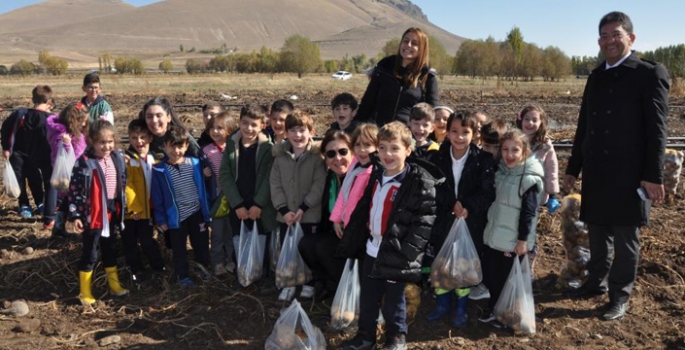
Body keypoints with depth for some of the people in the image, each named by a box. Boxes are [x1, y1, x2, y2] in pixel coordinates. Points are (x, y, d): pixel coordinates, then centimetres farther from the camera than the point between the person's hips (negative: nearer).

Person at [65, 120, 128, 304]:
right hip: (92, 215, -6)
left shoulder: (118, 159, 1)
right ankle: (85, 292, 20)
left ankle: (114, 285, 34)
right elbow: (74, 190, -15)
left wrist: (123, 208, 14)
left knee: (110, 250, 20)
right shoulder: (84, 163, -17)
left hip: (112, 213, 6)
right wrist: (75, 215, -16)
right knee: (90, 254, 6)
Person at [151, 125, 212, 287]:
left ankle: (203, 267, 40)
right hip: (176, 217, -2)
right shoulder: (159, 170, -11)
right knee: (179, 249, 13)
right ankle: (183, 275, 30)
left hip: (197, 213, 2)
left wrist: (206, 210, 5)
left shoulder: (195, 163, -7)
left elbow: (204, 188, 2)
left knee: (201, 243, 17)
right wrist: (161, 219, -2)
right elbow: (157, 197, -4)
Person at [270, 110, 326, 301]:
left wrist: (303, 208, -17)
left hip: (310, 214, -3)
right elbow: (275, 184, 0)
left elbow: (319, 185, -13)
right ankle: (289, 283, 31)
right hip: (286, 215, 3)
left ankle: (309, 283, 29)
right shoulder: (280, 156, 3)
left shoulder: (317, 156, -8)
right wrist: (284, 209, -10)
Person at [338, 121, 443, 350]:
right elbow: (362, 212, 15)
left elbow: (424, 220, -18)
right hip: (372, 249, 7)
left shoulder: (421, 182, -15)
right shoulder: (376, 177, 9)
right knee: (367, 298, 17)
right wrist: (350, 242, 13)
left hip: (396, 254, -6)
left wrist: (406, 252, -22)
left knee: (393, 300, 9)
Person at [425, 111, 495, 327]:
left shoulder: (483, 159, -9)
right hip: (444, 219, 2)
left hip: (472, 221, -2)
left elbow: (487, 193, -10)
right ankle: (443, 305, 33)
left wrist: (467, 208, -21)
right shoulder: (438, 157, -3)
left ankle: (461, 309, 29)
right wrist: (452, 204, -18)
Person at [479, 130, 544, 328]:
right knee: (488, 275, 15)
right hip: (493, 236, 7)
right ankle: (494, 309, 34)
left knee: (507, 279, 7)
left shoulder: (530, 179, -17)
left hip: (513, 240, -7)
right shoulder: (500, 171, 6)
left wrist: (523, 240, -16)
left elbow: (529, 213, -17)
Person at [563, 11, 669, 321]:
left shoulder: (650, 74, -5)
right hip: (596, 172, 6)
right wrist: (573, 167, 14)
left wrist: (654, 175, -15)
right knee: (597, 232, 16)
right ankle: (596, 282, 33)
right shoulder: (596, 77, 12)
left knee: (625, 238, 5)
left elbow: (656, 129, -10)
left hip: (629, 174, -5)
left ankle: (620, 297, 19)